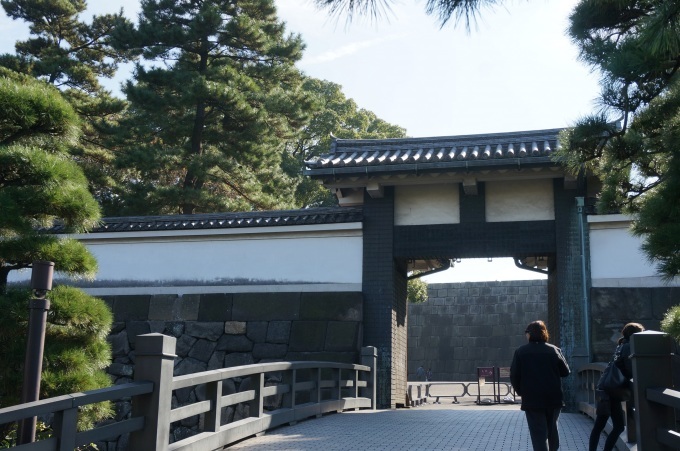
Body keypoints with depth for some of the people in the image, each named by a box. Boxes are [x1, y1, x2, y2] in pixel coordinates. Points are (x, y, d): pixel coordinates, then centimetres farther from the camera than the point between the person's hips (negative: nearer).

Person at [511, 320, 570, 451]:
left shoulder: (521, 351, -4)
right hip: (554, 398, 3)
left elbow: (514, 375, -6)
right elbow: (565, 371, 4)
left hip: (532, 399, -3)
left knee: (539, 433, -2)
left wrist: (520, 391, 9)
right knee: (552, 428, 22)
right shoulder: (554, 350, 0)